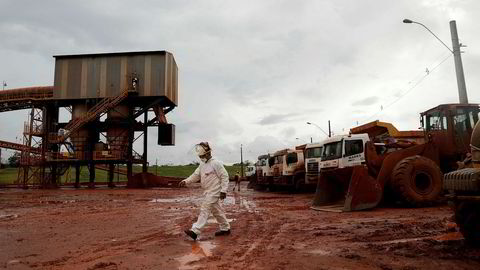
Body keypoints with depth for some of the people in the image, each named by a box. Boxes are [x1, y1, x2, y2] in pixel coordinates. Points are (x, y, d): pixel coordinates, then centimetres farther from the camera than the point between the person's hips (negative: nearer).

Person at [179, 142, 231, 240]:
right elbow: (196, 175, 9)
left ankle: (195, 231, -11)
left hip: (214, 192, -9)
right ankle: (225, 228, 27)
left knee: (205, 209, -11)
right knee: (216, 210, 15)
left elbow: (224, 176, -14)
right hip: (208, 192, 9)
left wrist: (223, 190, -19)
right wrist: (186, 181, -6)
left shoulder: (216, 163, -13)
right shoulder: (202, 164, 12)